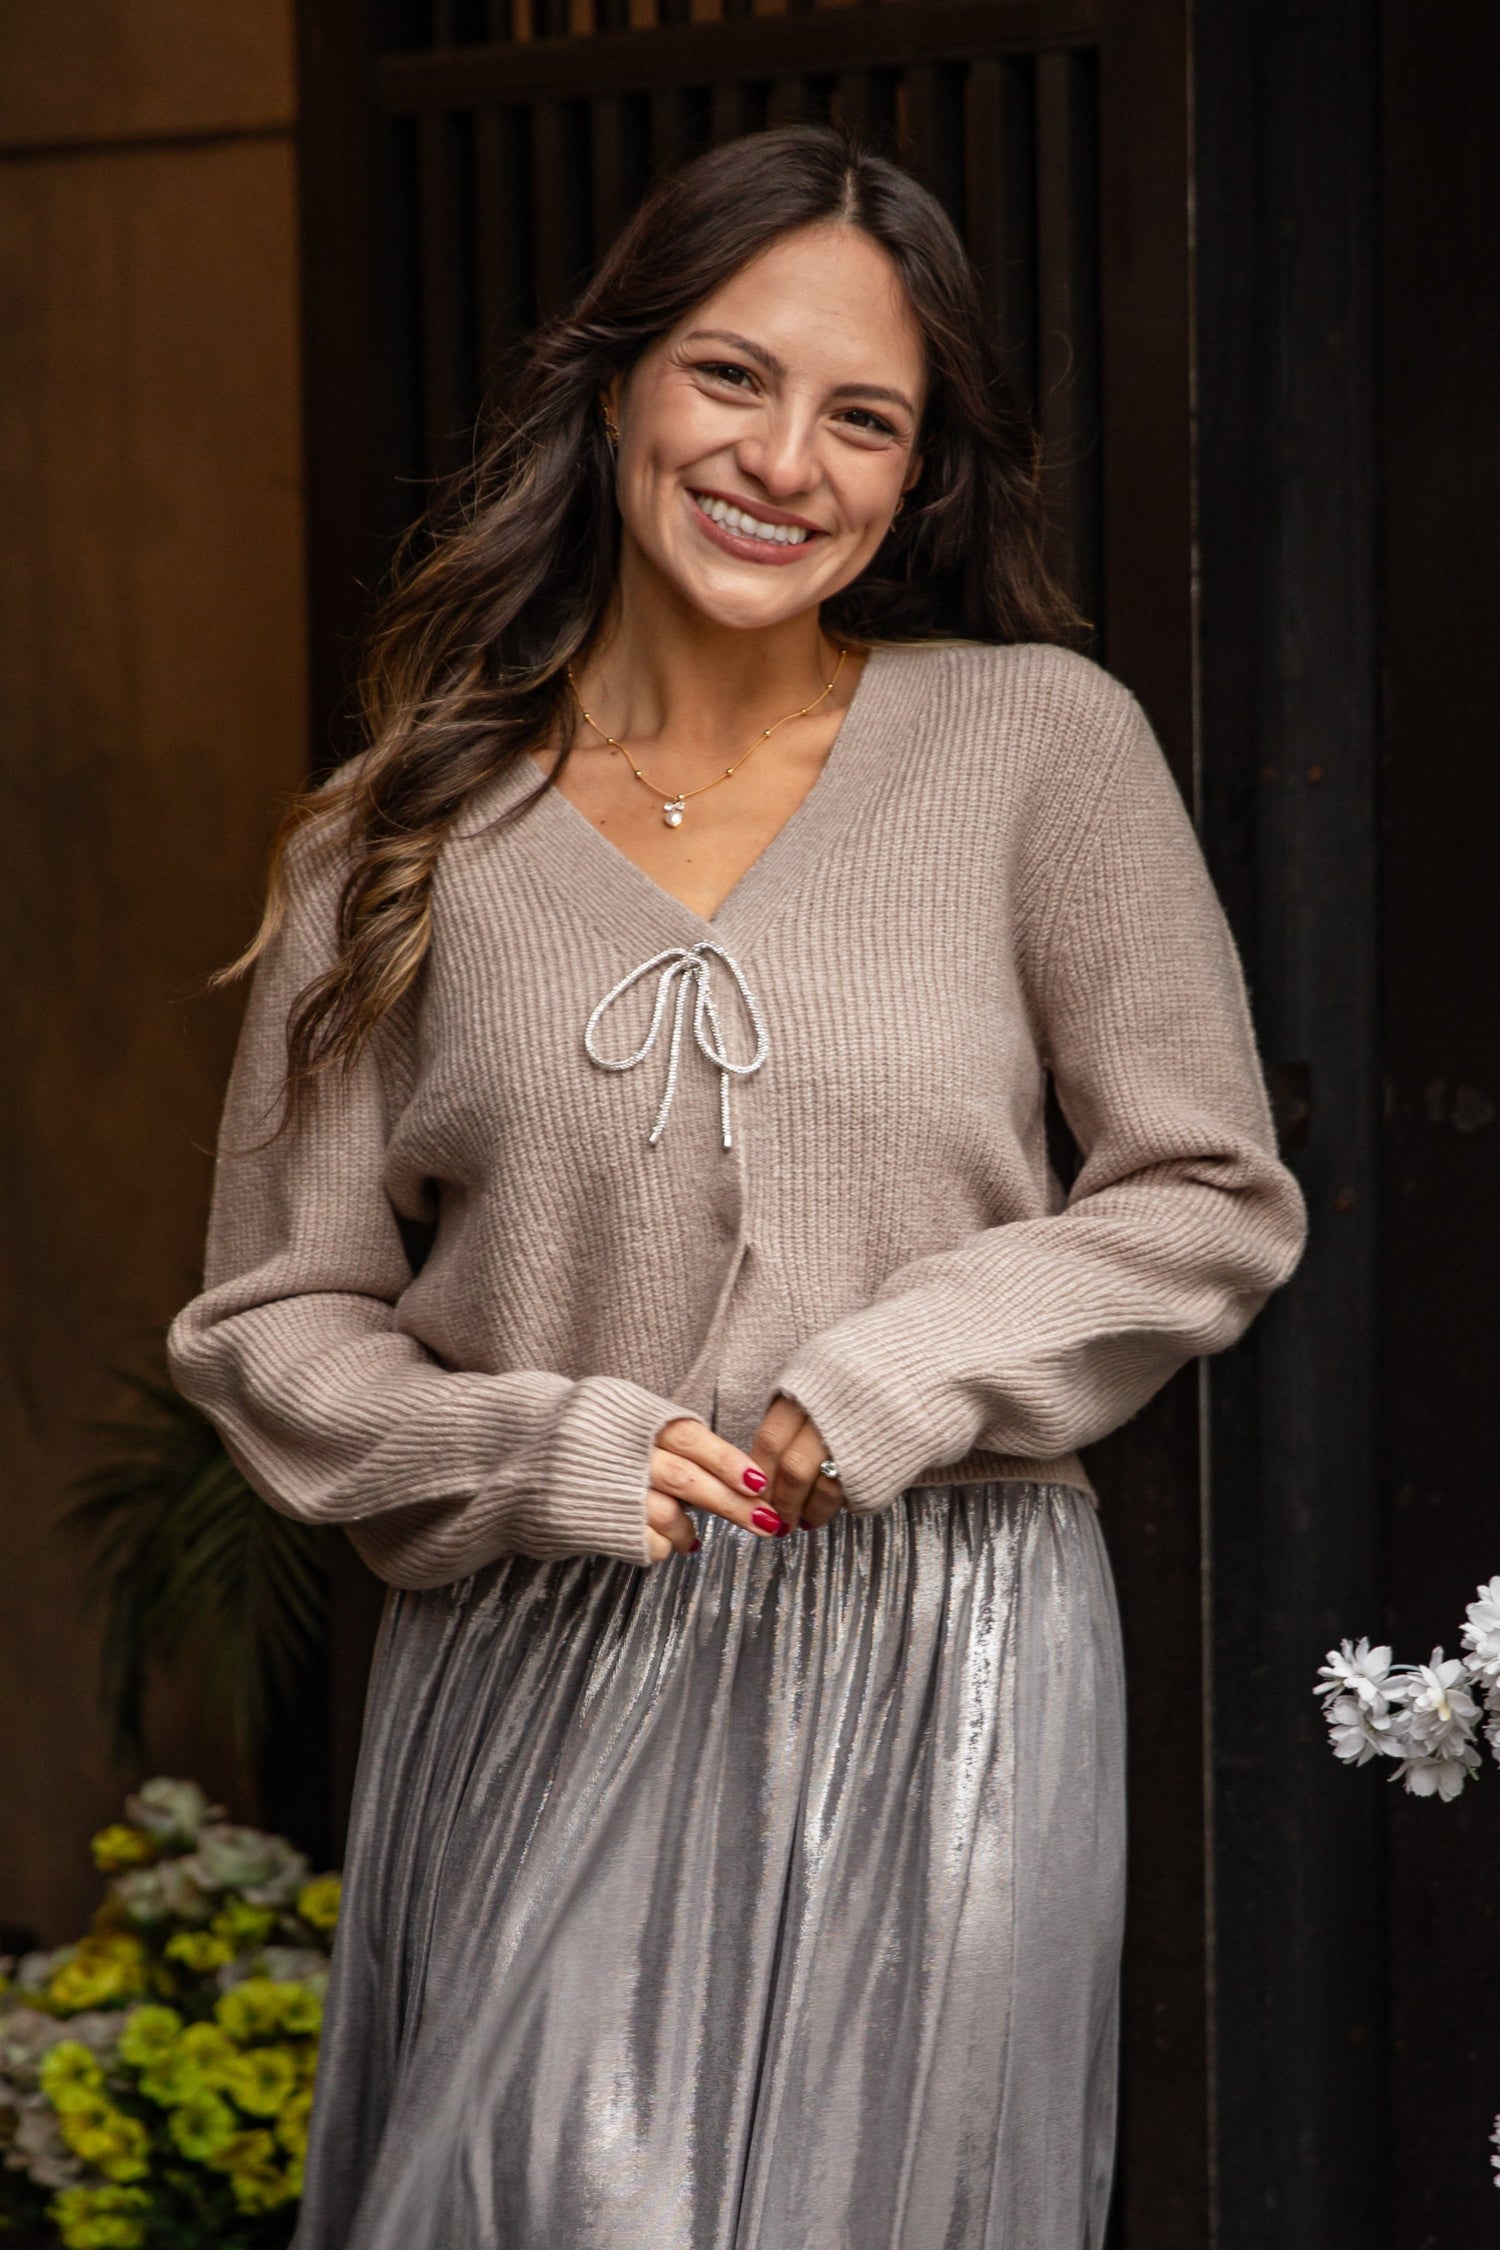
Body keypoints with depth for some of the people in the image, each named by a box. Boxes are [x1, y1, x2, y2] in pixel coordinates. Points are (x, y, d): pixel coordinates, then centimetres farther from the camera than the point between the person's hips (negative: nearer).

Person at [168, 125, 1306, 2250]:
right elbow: (274, 1320, 7)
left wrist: (893, 1387, -10)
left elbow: (1212, 1198, 3)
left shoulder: (1043, 746, 1)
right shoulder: (408, 837, 4)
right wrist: (532, 1453, -11)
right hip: (537, 1693, 1)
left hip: (933, 1674, 0)